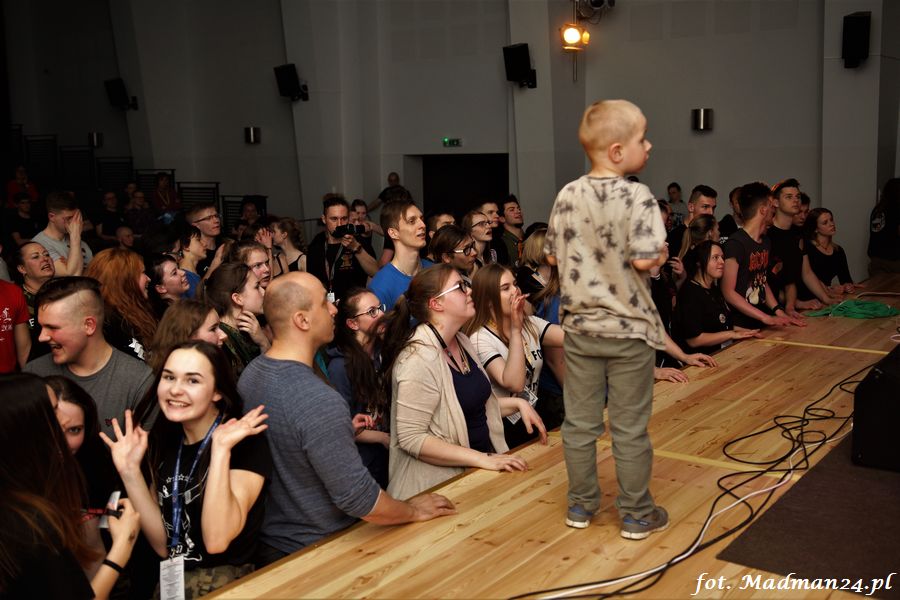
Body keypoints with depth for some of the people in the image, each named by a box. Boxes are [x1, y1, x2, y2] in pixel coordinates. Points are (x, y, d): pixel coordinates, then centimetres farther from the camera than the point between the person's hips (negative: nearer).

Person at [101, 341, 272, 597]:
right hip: (171, 582, 5)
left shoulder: (246, 442, -12)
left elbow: (217, 541, -23)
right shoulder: (162, 440, 3)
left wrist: (221, 449, -26)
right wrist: (130, 471, -8)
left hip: (229, 585, -5)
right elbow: (163, 545, -1)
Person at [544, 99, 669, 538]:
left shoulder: (568, 195, -1)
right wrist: (662, 255, -3)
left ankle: (581, 506, 27)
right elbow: (645, 259, -23)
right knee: (630, 427, 8)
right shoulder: (637, 197, -16)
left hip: (580, 327, 4)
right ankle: (636, 515, 21)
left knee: (580, 421, 14)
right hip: (628, 329, -4)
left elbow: (552, 256, 5)